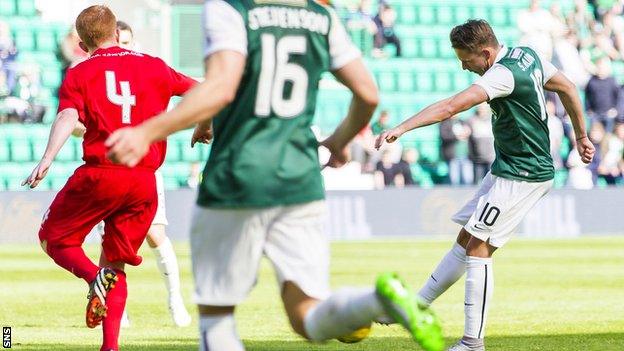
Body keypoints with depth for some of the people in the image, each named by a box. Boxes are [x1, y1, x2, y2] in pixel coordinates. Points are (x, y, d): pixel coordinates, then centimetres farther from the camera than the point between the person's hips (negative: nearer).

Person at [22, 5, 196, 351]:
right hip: (144, 181, 3)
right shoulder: (152, 66, 13)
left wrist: (46, 160, -26)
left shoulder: (79, 74, 4)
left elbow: (68, 117, -14)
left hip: (99, 175, -3)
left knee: (54, 238, 15)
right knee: (116, 264, 15)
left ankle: (94, 278, -15)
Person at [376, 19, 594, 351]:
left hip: (521, 177, -10)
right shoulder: (528, 56, 5)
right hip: (506, 170, 10)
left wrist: (401, 128, -40)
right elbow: (567, 88, 16)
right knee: (465, 241, 14)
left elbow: (451, 106, -34)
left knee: (478, 249, -9)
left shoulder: (503, 75, -25)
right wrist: (581, 136, 26)